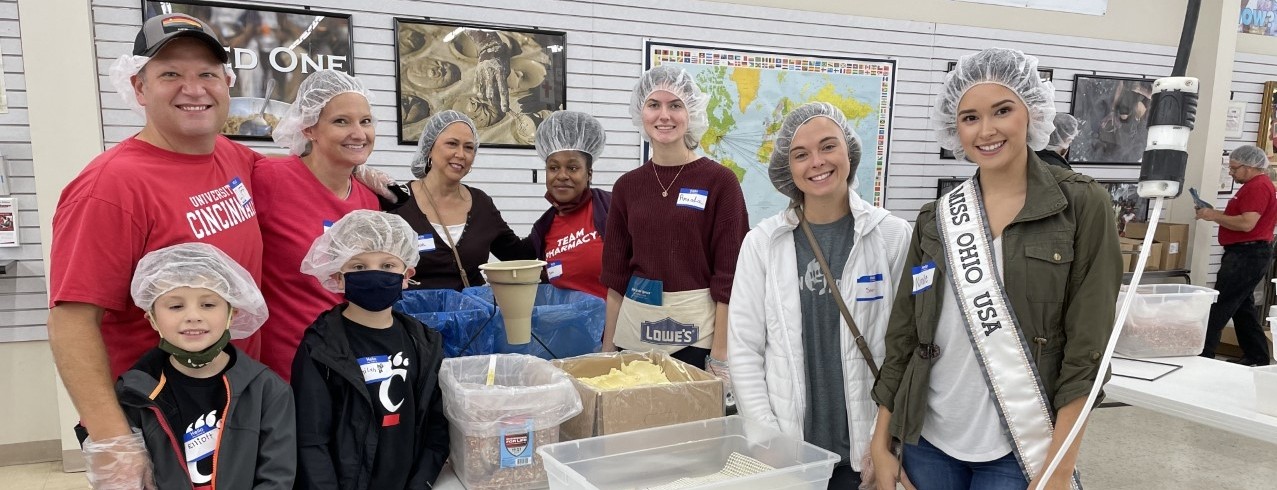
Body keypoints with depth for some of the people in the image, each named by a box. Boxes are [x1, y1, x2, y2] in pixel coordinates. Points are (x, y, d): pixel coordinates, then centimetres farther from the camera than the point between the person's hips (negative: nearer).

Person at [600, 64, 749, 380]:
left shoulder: (720, 181, -6)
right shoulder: (627, 186, 5)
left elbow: (728, 276, -8)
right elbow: (615, 277, 7)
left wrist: (719, 357, -10)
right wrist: (607, 348, 6)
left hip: (696, 337, -3)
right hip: (633, 335, 4)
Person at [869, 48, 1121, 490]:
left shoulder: (1082, 206, -7)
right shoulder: (936, 218, 2)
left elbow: (1087, 347, -9)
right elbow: (903, 335, 4)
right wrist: (881, 444, 3)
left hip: (1019, 449, -3)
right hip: (929, 441, 3)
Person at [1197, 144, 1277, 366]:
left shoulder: (1258, 187, -15)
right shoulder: (1254, 185, 19)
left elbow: (1246, 223, -24)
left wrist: (1215, 216, -14)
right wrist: (1212, 212, 7)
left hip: (1247, 255, -11)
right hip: (1245, 254, 11)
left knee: (1219, 305, -10)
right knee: (1243, 307, 16)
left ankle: (1203, 354, -8)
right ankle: (1257, 357, 22)